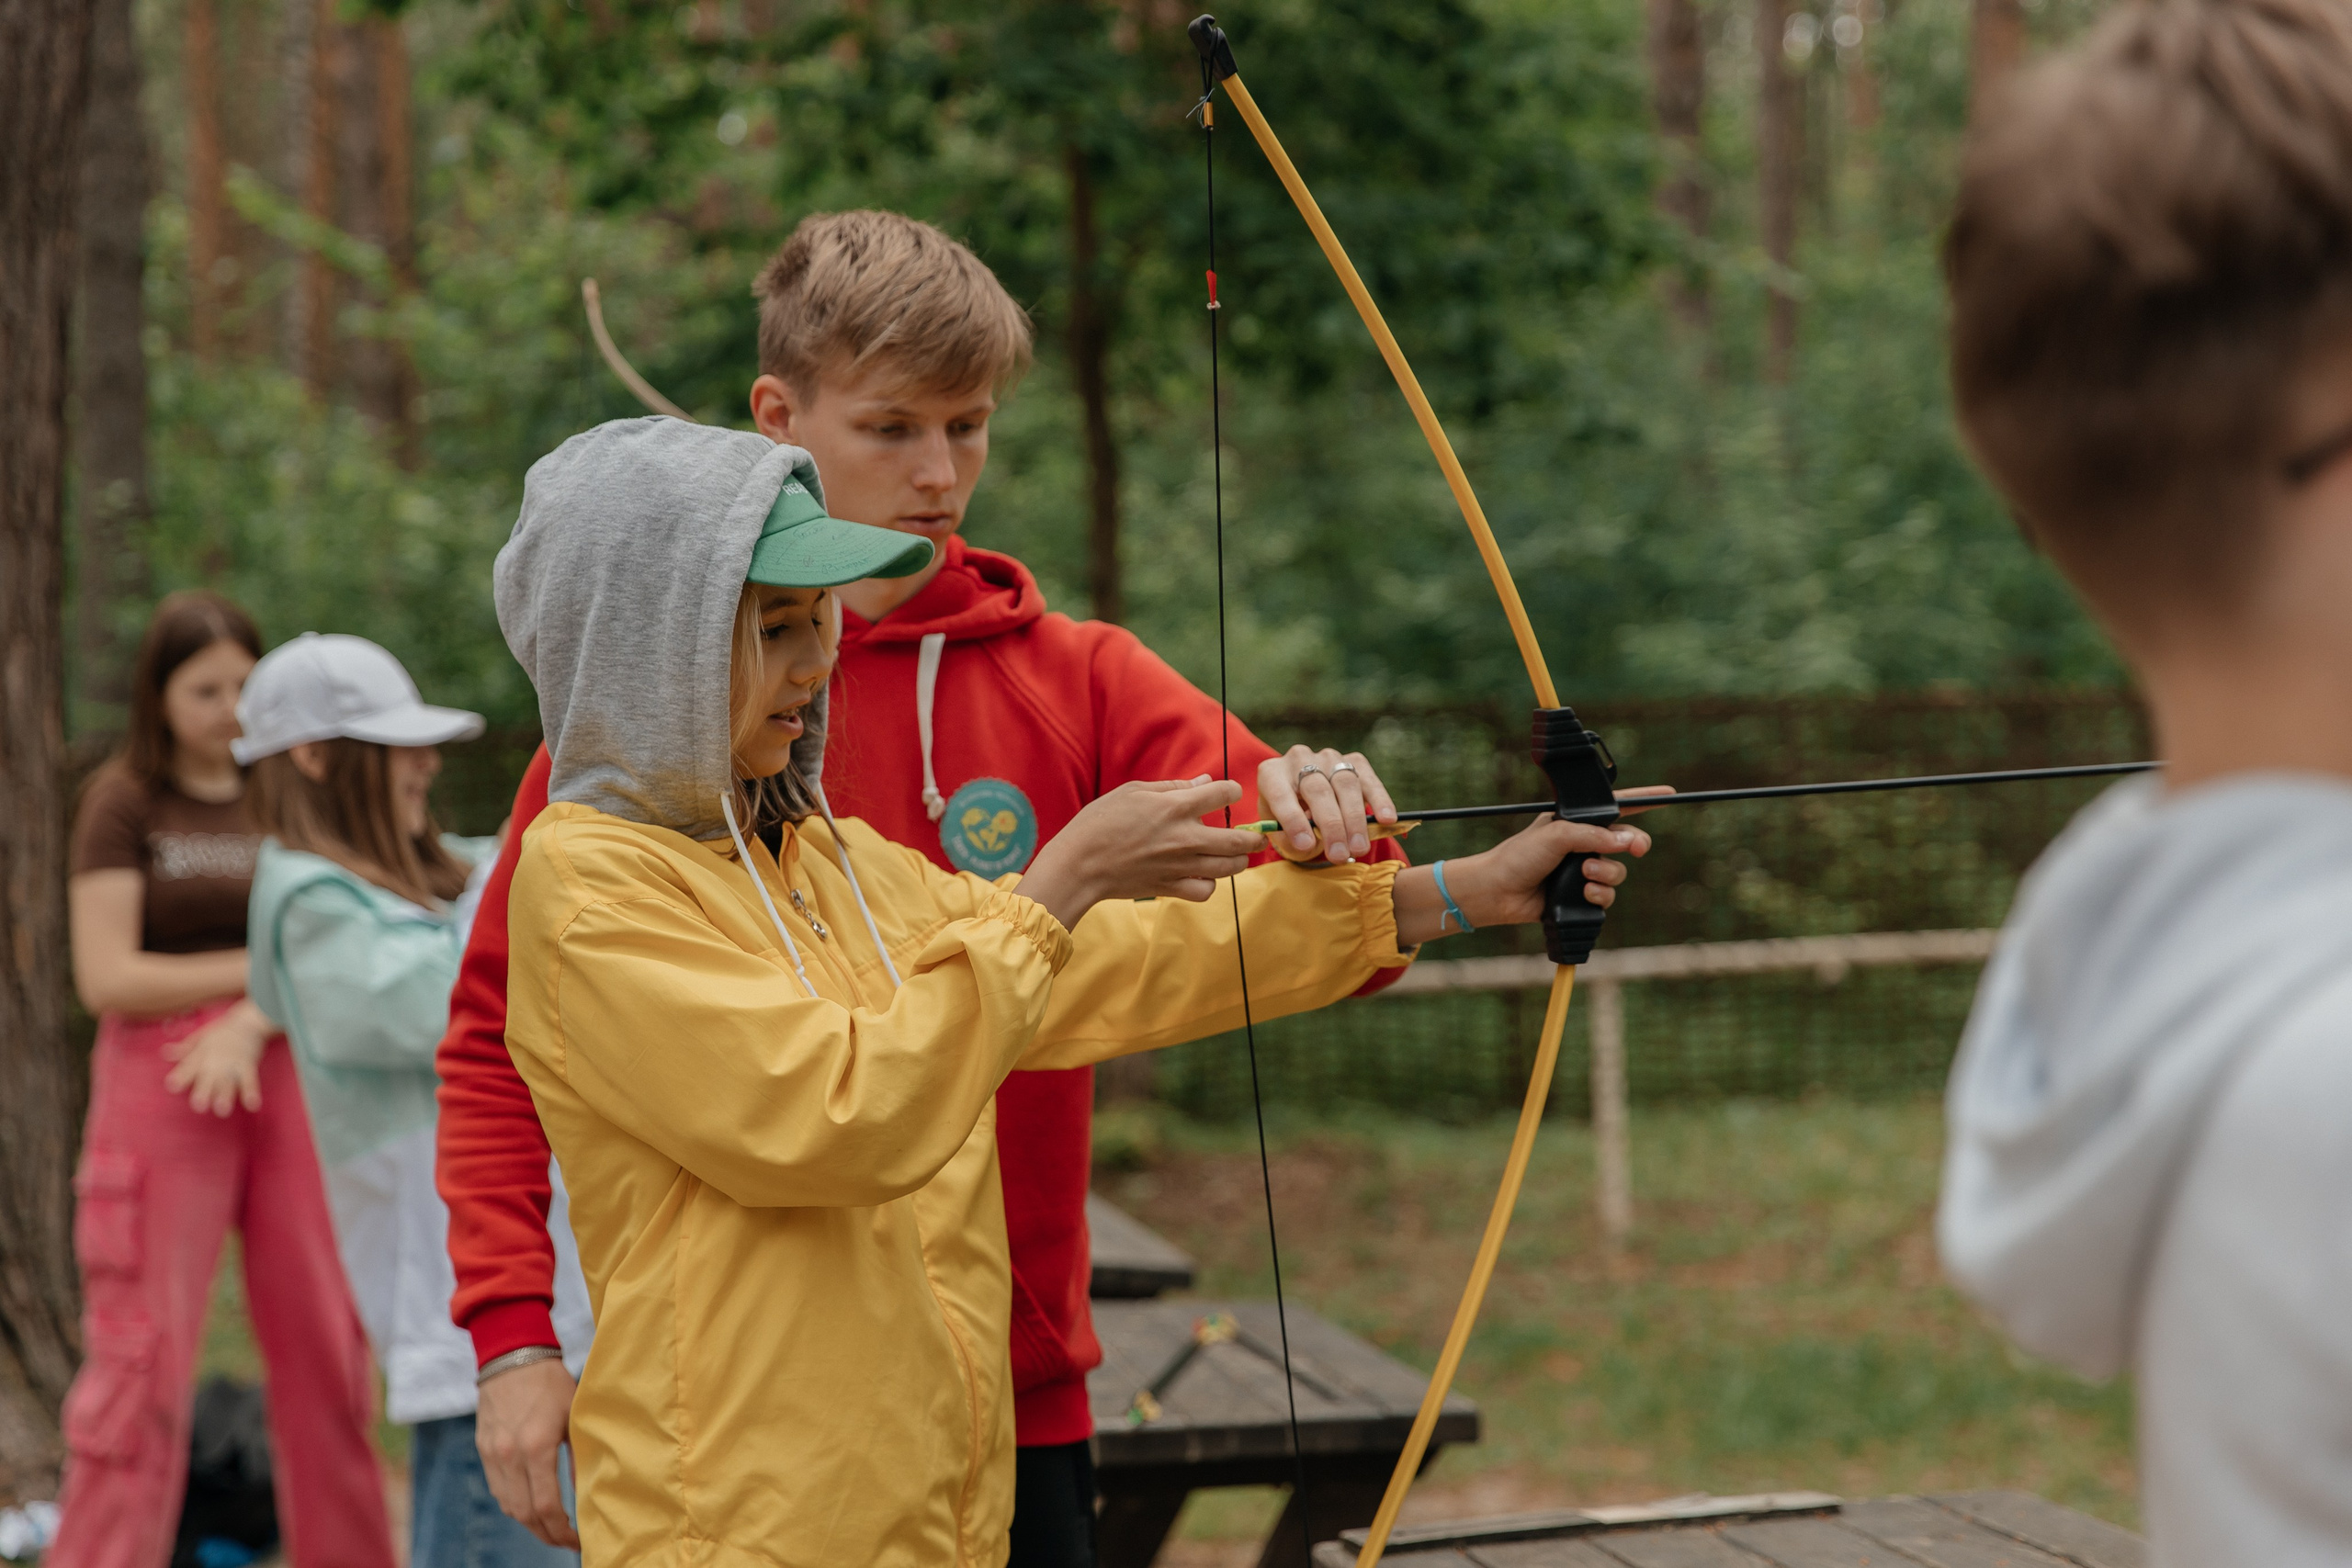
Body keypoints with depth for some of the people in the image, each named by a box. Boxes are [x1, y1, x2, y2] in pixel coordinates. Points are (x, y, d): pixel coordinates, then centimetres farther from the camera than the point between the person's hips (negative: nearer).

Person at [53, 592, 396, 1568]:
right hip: (158, 1088, -4)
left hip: (282, 1078, 4)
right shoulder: (122, 801, -1)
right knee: (141, 1357, -7)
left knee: (323, 1347, 4)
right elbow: (108, 978, -9)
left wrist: (249, 1025, -16)